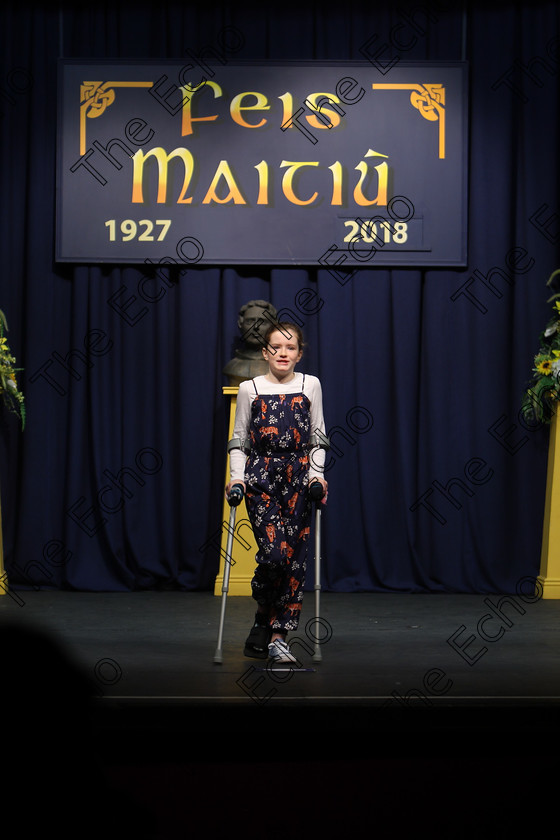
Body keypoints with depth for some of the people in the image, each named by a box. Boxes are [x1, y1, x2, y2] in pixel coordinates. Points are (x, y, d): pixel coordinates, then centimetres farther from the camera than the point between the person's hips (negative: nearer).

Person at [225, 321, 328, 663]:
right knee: (274, 552, -15)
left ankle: (277, 636, 3)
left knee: (295, 556, -3)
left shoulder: (311, 385, 8)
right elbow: (239, 439, 9)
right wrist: (237, 476, -3)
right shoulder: (250, 389, 6)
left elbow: (318, 438, 10)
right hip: (261, 475, -2)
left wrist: (317, 474, -2)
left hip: (299, 475, 2)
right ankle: (264, 621, 9)